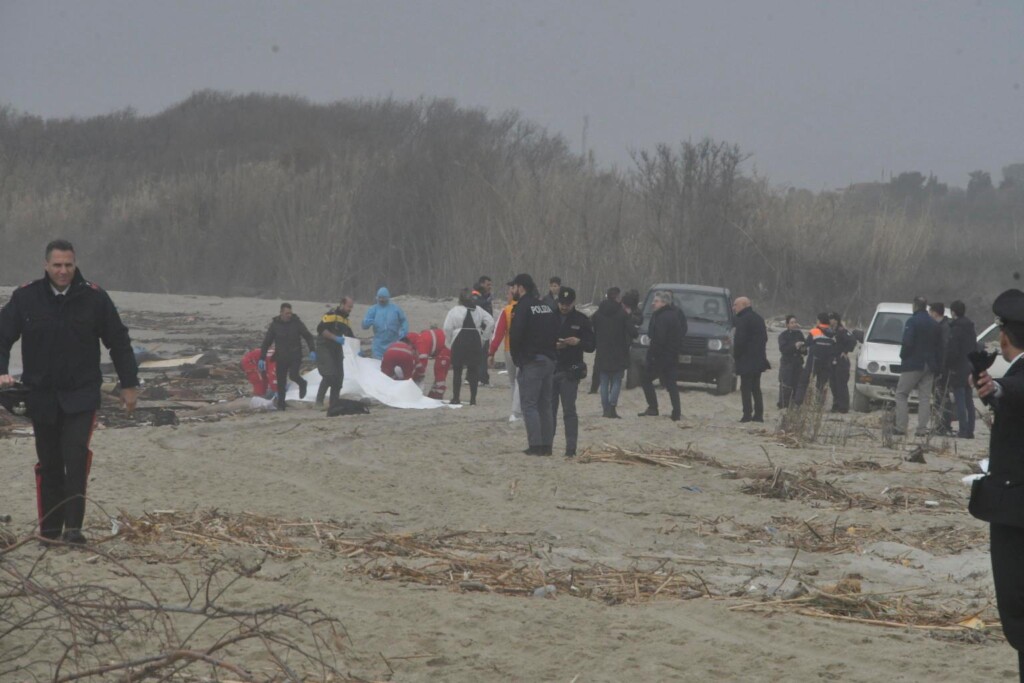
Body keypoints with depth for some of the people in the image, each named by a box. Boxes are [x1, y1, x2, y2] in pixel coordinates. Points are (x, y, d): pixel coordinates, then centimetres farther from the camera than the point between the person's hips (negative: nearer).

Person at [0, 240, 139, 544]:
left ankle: (73, 527, -13)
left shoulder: (94, 298, -3)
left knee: (76, 459, -15)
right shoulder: (25, 298, -2)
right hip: (41, 396, 2)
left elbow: (119, 342, 6)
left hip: (81, 396, -2)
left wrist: (129, 384, 7)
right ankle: (49, 530, 17)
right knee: (49, 464, 8)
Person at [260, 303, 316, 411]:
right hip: (281, 357, 2)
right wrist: (262, 358, -2)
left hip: (295, 356, -2)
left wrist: (312, 351, -15)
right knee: (281, 382, 1)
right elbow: (266, 342, 3)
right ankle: (280, 405, 14)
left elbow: (309, 337, 0)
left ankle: (302, 384, 13)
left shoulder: (297, 323, -3)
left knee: (293, 375, -22)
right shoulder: (275, 325, 0)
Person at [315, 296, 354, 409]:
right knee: (329, 375, -19)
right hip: (325, 349, -8)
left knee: (338, 378, 5)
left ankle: (333, 404, 12)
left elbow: (350, 335, 20)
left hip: (337, 350, 8)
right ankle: (319, 401, -10)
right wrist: (335, 338, -24)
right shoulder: (331, 315, -11)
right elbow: (320, 329, -20)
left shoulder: (345, 320, 15)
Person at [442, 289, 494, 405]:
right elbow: (491, 323, 2)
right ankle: (473, 399, 6)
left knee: (457, 371, 5)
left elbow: (447, 328, -11)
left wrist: (450, 342, 1)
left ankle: (456, 398, 4)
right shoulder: (478, 310, 7)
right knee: (473, 371, 8)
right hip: (475, 342, 3)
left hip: (459, 343, -3)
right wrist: (484, 337, 7)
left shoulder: (455, 310, -4)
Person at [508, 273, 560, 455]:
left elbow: (515, 335, -15)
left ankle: (535, 445, -9)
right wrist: (552, 354, 12)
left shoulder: (523, 307, -10)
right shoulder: (546, 307, 14)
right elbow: (555, 333, 14)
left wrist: (516, 358, -3)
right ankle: (546, 445, 11)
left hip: (531, 363, -7)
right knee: (545, 405, 12)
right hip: (549, 361, 7)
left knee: (529, 405, -4)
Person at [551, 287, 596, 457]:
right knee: (549, 409, 7)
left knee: (569, 411, -4)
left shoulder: (582, 320, 3)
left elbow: (591, 346, 4)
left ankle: (571, 449, -4)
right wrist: (553, 345, -12)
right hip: (550, 368, 2)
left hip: (570, 371, -2)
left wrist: (578, 342, -15)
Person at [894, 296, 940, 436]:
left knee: (901, 394, 2)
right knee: (925, 397, 6)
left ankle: (901, 427, -7)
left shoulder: (912, 322, -10)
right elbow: (938, 345, 11)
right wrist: (936, 364, 13)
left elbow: (907, 342, -17)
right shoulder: (935, 324, 11)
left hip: (913, 364, -6)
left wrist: (903, 356, -1)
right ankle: (922, 429, 0)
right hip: (930, 365, 6)